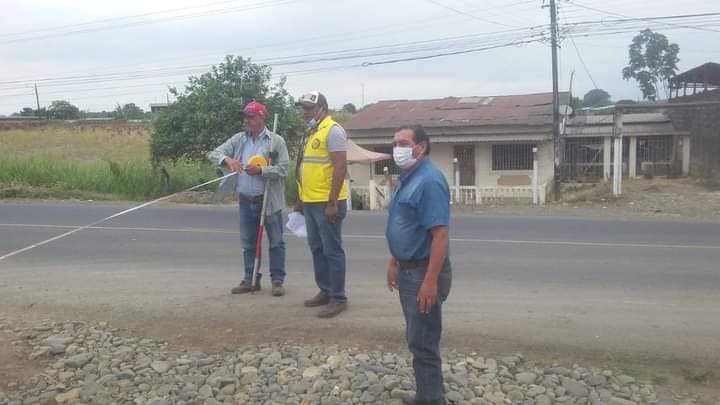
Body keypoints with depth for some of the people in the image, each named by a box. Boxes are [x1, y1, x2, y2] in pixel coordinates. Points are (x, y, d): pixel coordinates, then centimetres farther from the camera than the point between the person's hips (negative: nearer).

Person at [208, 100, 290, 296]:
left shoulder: (276, 141, -6)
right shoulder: (238, 139, 6)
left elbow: (283, 169, -11)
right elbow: (214, 154, 2)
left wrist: (261, 170, -23)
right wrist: (228, 159, -19)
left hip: (269, 200, -4)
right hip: (246, 201, 4)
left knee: (275, 242, 4)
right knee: (248, 243, 13)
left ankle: (278, 280, 13)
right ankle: (250, 280, 24)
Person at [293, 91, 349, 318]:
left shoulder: (333, 131, -11)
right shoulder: (310, 134, 17)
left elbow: (340, 167, -18)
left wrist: (332, 203, -22)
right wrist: (299, 200, 23)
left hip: (326, 203, -9)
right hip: (310, 203, 9)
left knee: (332, 251, -2)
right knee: (317, 249, 16)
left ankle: (338, 299, 6)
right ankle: (325, 291, 27)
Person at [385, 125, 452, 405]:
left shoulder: (429, 181, -20)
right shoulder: (407, 178, 11)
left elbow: (440, 234, -26)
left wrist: (431, 280, -29)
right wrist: (395, 262, 22)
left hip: (423, 272, -10)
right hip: (408, 269, 10)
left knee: (423, 342, -1)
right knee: (417, 339, 19)